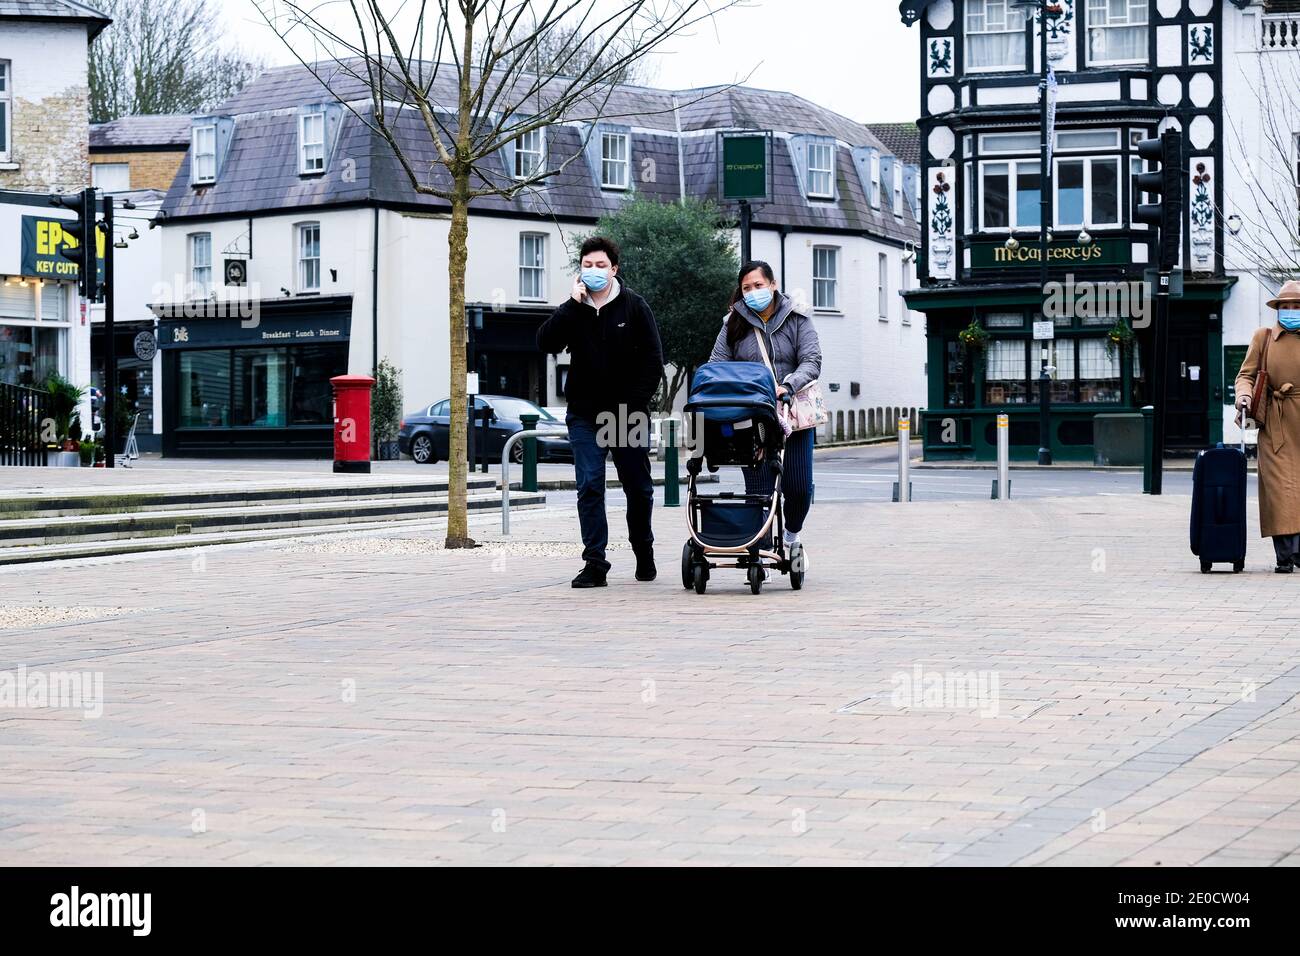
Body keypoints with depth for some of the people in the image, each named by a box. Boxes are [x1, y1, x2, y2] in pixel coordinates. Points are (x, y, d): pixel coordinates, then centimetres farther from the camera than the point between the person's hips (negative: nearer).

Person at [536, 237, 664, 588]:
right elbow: (545, 343, -11)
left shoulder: (634, 307, 1)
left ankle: (644, 552, 29)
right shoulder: (572, 310, 5)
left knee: (638, 488, 9)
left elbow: (653, 361, -1)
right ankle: (595, 563, -5)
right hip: (585, 415, 1)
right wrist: (573, 304, -15)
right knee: (589, 487, -7)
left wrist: (634, 406, -9)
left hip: (629, 415, -1)